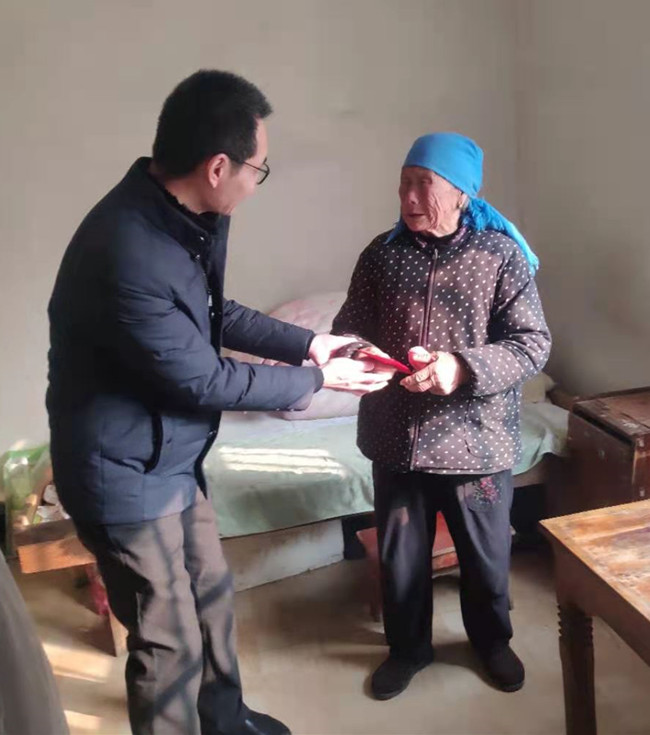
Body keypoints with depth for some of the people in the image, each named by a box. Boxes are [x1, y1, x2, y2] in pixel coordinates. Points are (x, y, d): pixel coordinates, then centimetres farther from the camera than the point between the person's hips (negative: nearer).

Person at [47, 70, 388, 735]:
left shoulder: (188, 215, -4)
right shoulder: (129, 254, -34)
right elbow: (203, 380, -24)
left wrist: (308, 342, 2)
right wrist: (316, 380, -12)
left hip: (172, 455, 9)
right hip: (126, 473, -9)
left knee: (210, 595, 24)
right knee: (168, 639, 8)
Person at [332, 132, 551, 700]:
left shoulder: (501, 254, -9)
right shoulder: (382, 252, 0)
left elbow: (533, 344, -12)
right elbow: (352, 325, 7)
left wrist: (464, 367, -27)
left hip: (477, 441, -2)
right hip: (396, 439, 2)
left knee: (486, 554, 18)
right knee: (400, 554, 17)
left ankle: (492, 640, 46)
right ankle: (408, 647, 41)